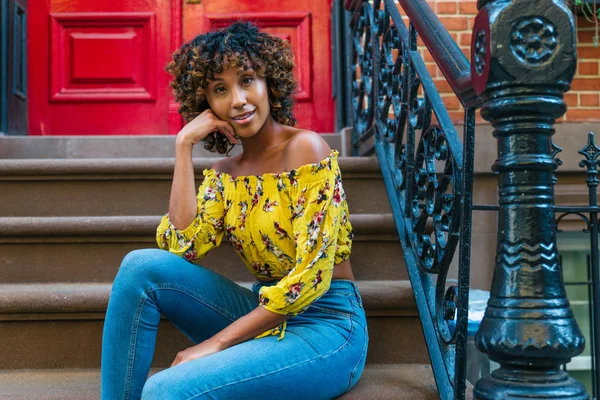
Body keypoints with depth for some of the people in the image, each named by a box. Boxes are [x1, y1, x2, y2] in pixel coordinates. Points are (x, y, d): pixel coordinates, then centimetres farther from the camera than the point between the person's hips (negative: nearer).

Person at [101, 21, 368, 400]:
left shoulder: (305, 148, -12)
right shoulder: (225, 172, 9)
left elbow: (311, 277, -18)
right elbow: (182, 246, -8)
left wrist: (215, 343, -17)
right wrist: (184, 146, -6)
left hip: (325, 326, -6)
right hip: (265, 315, 7)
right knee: (141, 266, -11)